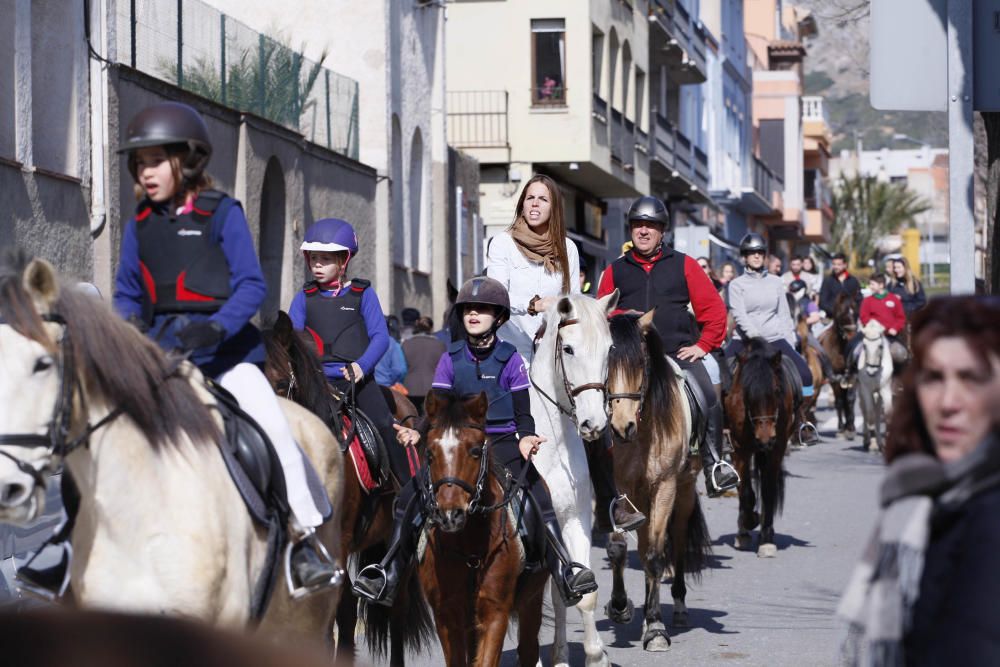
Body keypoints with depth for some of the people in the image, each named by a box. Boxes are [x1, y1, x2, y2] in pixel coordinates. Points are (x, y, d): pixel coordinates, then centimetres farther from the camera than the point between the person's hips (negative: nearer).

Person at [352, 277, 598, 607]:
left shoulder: (509, 359, 0)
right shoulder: (451, 359, 6)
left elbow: (523, 413, 1)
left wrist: (526, 439, -21)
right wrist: (418, 433, -15)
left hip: (502, 445, -2)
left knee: (540, 502, -25)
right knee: (409, 499, -15)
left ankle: (566, 574, -21)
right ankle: (387, 578, -7)